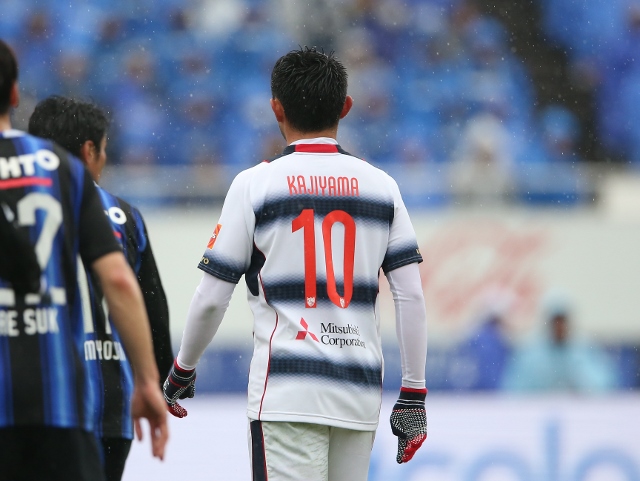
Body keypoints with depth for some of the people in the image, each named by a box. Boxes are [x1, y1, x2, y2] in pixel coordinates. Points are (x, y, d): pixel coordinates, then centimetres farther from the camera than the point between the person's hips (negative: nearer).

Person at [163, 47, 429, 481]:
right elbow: (412, 295, 3)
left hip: (287, 393, -4)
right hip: (360, 393, 4)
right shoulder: (380, 185, 7)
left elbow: (211, 298, -1)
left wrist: (183, 370, 15)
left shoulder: (255, 185, -2)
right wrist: (414, 394, 9)